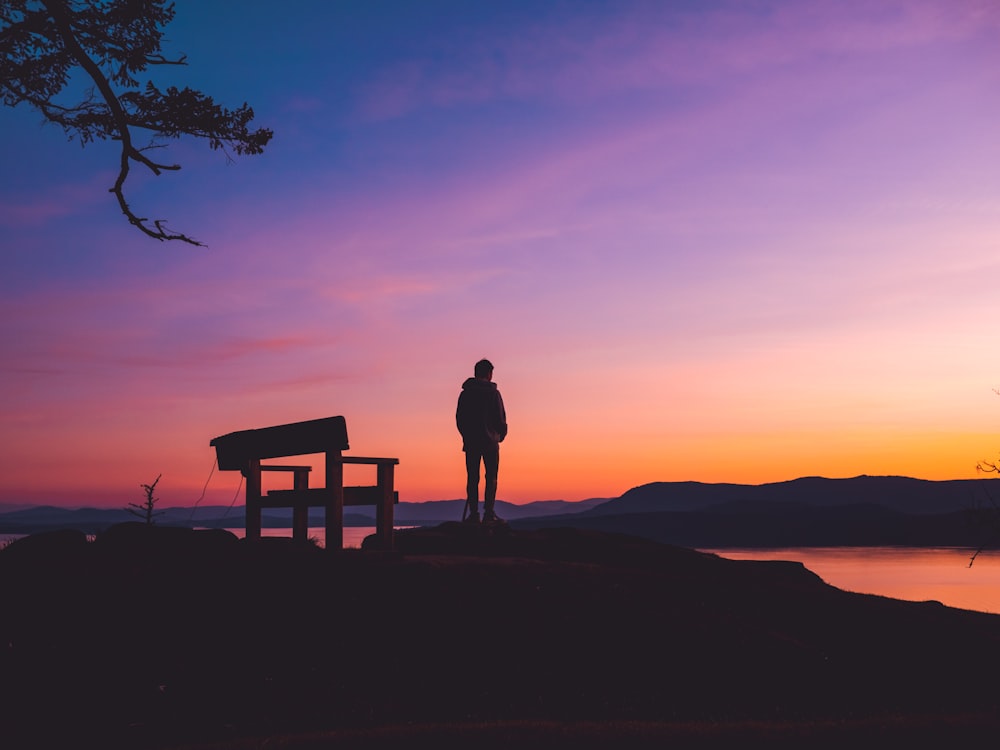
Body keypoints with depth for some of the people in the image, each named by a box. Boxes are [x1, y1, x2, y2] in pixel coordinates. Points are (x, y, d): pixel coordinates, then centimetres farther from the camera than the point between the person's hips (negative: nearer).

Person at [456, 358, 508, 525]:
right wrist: (501, 434, 12)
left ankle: (473, 513, 3)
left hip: (470, 442, 4)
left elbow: (459, 418, 9)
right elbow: (501, 418, -7)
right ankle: (489, 513, -5)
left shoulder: (465, 393, 6)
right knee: (491, 477, 1)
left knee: (472, 478, 5)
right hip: (490, 441, -3)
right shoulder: (493, 393, -6)